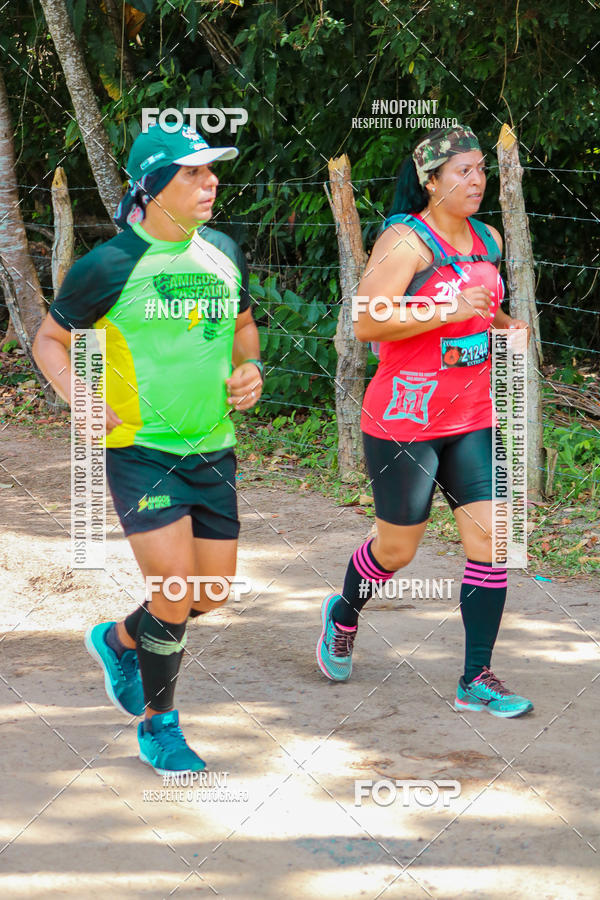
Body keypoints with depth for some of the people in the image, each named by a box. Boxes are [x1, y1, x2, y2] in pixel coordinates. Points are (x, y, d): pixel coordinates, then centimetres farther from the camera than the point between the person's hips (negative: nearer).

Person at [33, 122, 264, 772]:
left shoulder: (224, 253, 6)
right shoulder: (110, 265, -10)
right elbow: (50, 339, 2)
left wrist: (249, 369, 2)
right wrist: (80, 400, -14)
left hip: (213, 450, 6)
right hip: (139, 450, -6)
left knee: (212, 593, 8)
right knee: (174, 593, -12)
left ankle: (118, 641, 39)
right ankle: (158, 726, 11)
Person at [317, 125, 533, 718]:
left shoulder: (488, 241, 9)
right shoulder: (406, 241, -14)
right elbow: (366, 323, -22)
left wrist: (504, 323, 6)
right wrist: (449, 311, -26)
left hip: (470, 419, 6)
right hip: (404, 420, -6)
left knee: (490, 539, -4)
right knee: (397, 548, 7)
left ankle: (476, 681, 2)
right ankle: (343, 616, 40)